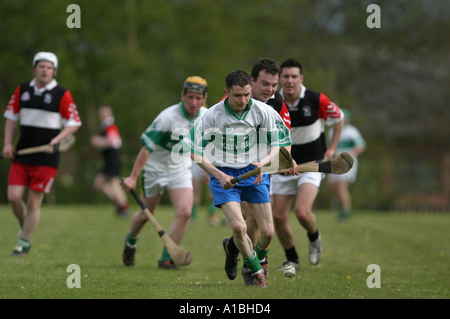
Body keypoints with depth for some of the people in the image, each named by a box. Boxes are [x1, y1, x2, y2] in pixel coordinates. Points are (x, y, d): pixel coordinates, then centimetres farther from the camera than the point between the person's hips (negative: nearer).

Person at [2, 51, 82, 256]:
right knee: (14, 197, -5)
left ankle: (25, 242, 11)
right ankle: (25, 227, 25)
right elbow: (11, 116, 17)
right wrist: (8, 143, 7)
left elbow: (74, 123, -1)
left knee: (34, 201, -2)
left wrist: (57, 139, -16)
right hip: (21, 155, 3)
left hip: (46, 159, -3)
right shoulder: (22, 90, 7)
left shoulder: (62, 94, -4)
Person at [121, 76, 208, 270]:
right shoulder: (167, 117, -27)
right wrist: (133, 177, -27)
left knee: (184, 213, -16)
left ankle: (166, 259, -4)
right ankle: (130, 242, 45)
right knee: (146, 214, 12)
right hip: (155, 169, -4)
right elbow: (147, 147, -25)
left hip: (181, 170, 4)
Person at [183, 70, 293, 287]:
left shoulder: (264, 112, -9)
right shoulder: (212, 115, -13)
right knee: (238, 226, -20)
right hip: (223, 174, -2)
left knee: (267, 232, -2)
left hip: (254, 173, 2)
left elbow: (279, 144, -1)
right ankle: (255, 270, 6)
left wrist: (263, 163, -21)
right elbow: (194, 151, -6)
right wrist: (219, 175, -16)